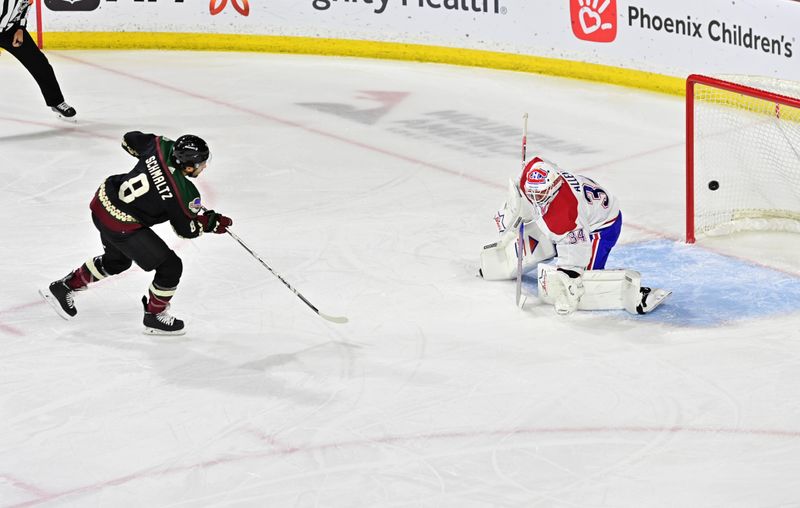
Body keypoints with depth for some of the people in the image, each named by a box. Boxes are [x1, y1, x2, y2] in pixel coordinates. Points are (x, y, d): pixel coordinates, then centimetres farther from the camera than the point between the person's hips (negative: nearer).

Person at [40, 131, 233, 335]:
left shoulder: (162, 146, -11)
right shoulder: (182, 194, -26)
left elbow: (130, 140, 9)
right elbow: (187, 229, -10)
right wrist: (213, 222, 3)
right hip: (121, 226, -8)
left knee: (117, 260, 33)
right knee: (170, 266, 3)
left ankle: (63, 288, 44)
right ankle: (154, 317, 23)